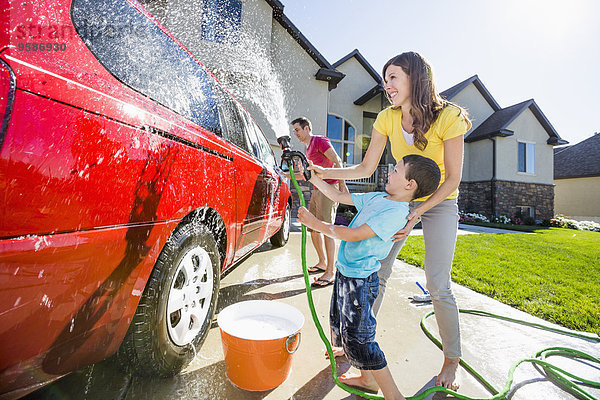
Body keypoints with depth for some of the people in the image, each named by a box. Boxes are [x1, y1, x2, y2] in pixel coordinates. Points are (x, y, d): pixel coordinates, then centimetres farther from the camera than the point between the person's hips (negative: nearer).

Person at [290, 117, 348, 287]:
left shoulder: (320, 141, -4)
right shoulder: (308, 149, 24)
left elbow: (337, 161, -14)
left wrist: (342, 184, -22)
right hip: (317, 190, 10)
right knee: (312, 228, 11)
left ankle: (331, 272, -6)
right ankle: (322, 262, 26)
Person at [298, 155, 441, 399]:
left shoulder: (396, 211, -20)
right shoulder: (377, 198, 7)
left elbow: (355, 235, -25)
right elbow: (339, 197, 14)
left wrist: (316, 224, -19)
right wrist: (312, 177, 14)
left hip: (361, 280, -9)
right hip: (346, 272, 10)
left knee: (358, 338, -2)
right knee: (342, 325, 21)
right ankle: (367, 379, 40)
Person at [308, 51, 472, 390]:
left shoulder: (448, 117, -18)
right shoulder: (387, 119, -7)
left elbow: (453, 179, -15)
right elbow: (366, 168, -7)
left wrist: (417, 213, -26)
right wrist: (324, 173, -19)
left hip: (440, 203, -3)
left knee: (438, 285, -8)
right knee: (377, 272, -1)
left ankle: (452, 361, 17)